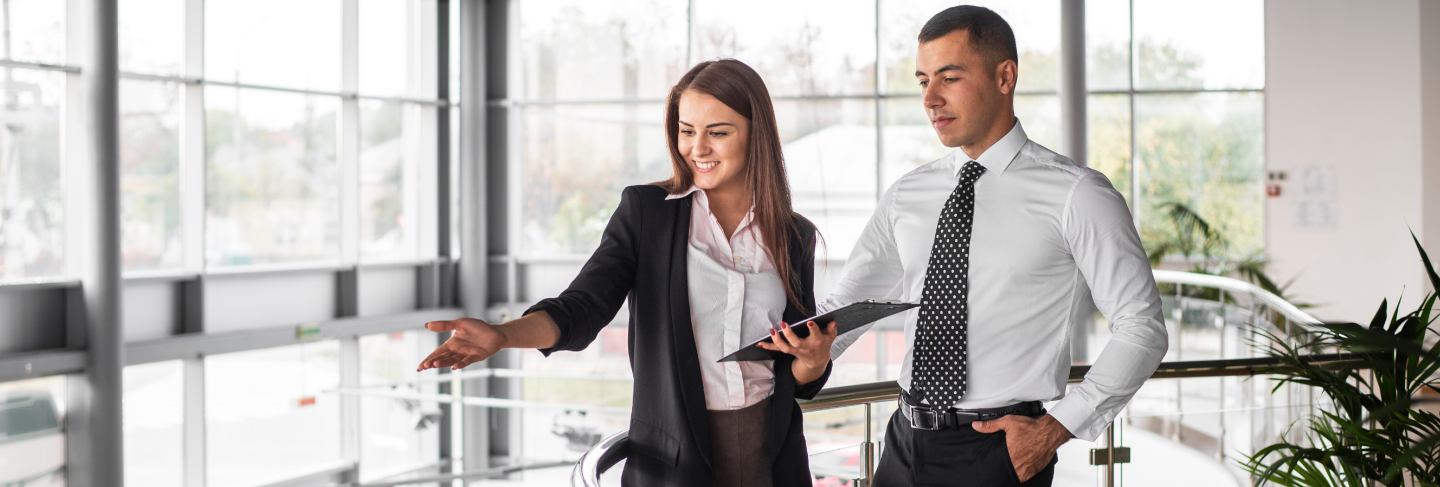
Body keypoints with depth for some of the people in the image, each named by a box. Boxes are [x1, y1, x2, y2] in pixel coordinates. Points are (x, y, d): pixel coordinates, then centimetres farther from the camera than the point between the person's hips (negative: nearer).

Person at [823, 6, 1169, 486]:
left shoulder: (1075, 194, -8)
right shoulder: (906, 195, 7)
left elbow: (1142, 329, -9)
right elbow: (844, 306, 9)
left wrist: (1055, 429, -13)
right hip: (905, 445, 5)